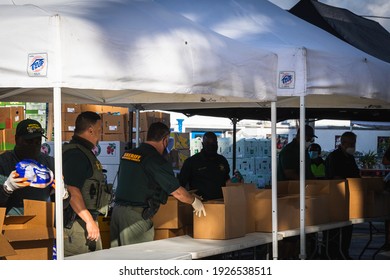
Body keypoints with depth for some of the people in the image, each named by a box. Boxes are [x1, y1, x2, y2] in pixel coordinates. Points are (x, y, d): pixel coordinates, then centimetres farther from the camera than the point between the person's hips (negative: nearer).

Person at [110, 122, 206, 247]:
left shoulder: (127, 154, 12)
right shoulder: (157, 160, -10)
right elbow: (177, 192, -6)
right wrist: (195, 201, 13)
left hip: (117, 208, 7)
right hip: (136, 216, -7)